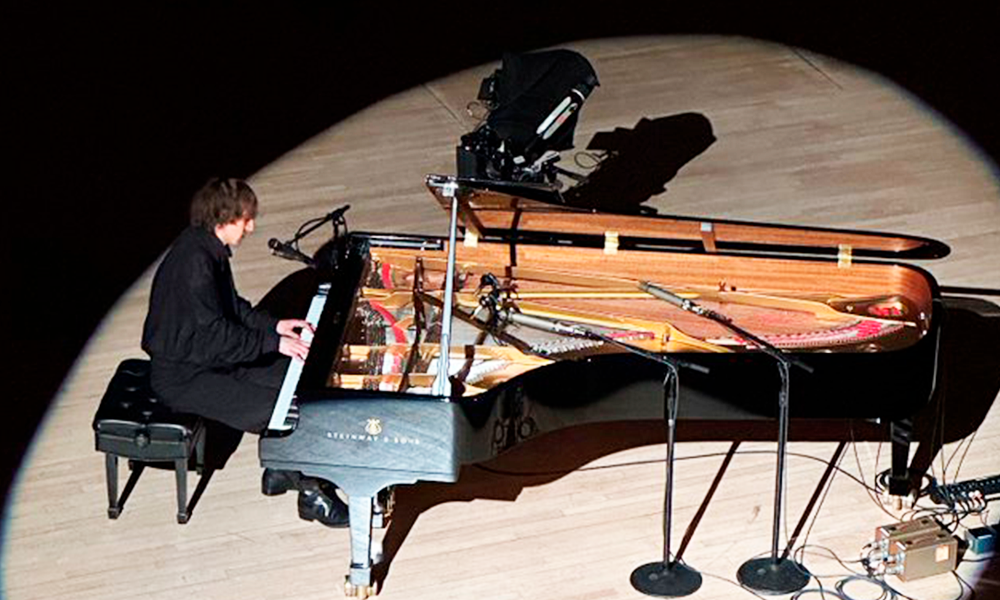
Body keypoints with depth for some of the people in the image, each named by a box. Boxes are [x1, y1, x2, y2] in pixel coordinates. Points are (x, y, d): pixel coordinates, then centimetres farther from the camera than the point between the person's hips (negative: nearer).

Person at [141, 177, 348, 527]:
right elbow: (215, 336, -29)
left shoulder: (209, 247, 3)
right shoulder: (194, 262, -28)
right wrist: (274, 342, -24)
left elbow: (230, 308, 16)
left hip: (207, 357, 10)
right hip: (183, 377, -10)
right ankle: (312, 495, 0)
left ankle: (280, 471, 16)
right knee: (279, 410, -18)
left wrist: (275, 325, 5)